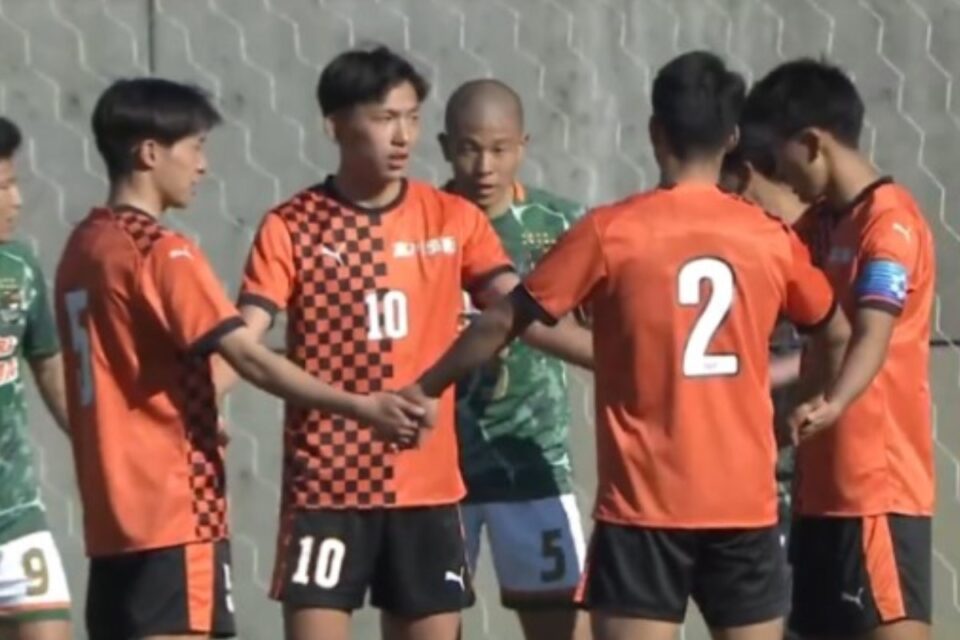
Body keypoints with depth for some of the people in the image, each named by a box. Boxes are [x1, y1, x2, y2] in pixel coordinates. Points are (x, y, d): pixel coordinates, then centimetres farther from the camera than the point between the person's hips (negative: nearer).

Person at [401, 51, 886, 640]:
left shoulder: (610, 232, -5)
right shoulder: (771, 237, 4)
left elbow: (503, 323, 1)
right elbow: (839, 337, 17)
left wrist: (422, 389, 14)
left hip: (645, 503, -3)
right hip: (746, 502, 3)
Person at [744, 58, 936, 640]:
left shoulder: (889, 222, -14)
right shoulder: (819, 224, 15)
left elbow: (872, 339, -27)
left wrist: (831, 403, -44)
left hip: (879, 484, -9)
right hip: (826, 482, 9)